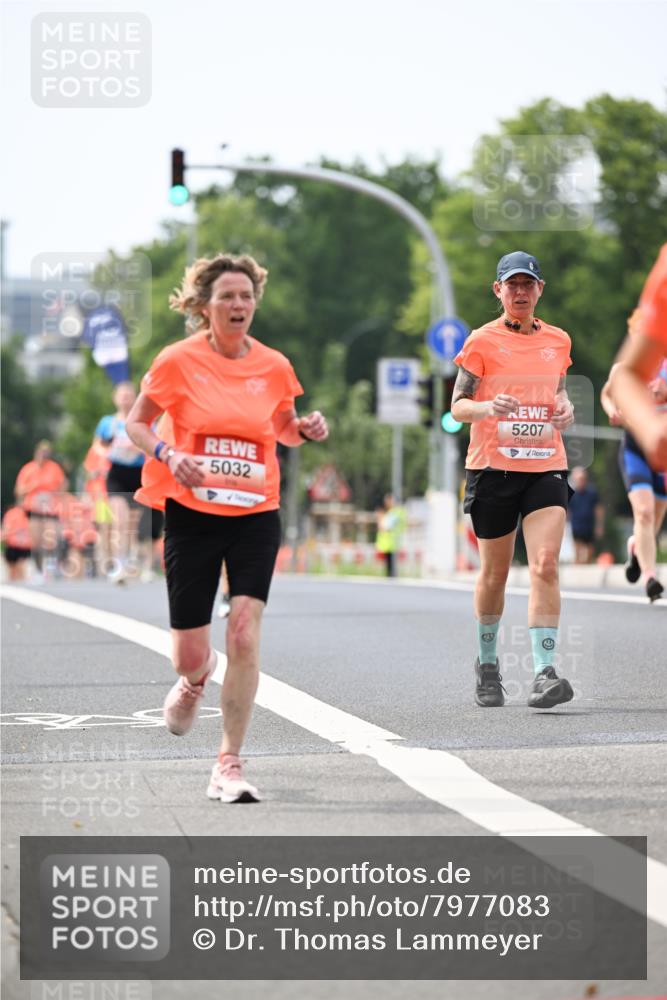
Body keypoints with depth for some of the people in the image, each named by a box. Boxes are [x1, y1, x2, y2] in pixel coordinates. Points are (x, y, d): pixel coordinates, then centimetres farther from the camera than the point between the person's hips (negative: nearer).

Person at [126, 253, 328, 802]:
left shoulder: (274, 366, 2)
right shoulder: (179, 361, -5)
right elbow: (136, 423, 4)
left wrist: (307, 429, -4)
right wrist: (168, 455, -16)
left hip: (256, 515, 1)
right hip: (192, 515, -1)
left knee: (245, 635, -15)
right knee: (190, 651, 3)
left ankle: (229, 765, -6)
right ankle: (197, 677, 44)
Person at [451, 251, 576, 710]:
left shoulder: (558, 340, 11)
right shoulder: (482, 341, -1)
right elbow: (457, 406, -2)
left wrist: (566, 409, 2)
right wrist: (487, 407, -23)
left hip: (546, 467, 2)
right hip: (492, 467, -2)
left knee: (546, 565, -15)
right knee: (494, 573, 7)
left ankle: (544, 671, -19)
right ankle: (487, 663, 27)